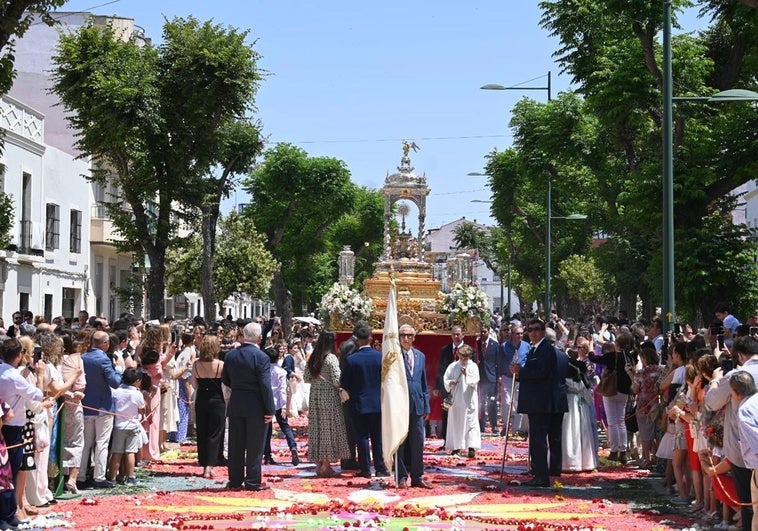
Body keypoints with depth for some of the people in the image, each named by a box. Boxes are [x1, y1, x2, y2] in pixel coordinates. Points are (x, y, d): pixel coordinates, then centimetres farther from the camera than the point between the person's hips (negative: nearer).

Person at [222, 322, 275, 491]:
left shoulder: (230, 355, 2)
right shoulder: (261, 357, -15)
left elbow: (225, 379, 10)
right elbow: (265, 386, -17)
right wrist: (270, 410, -13)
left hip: (235, 405, 5)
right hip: (256, 407, -5)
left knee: (236, 445, 11)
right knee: (254, 446, 3)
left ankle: (235, 480, 17)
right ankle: (253, 481, 6)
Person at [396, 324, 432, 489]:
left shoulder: (420, 356, 12)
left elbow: (424, 383, 16)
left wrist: (426, 406, 12)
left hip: (417, 405, 4)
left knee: (418, 442, 6)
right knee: (400, 443, 2)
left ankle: (417, 477, 13)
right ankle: (401, 478, 9)